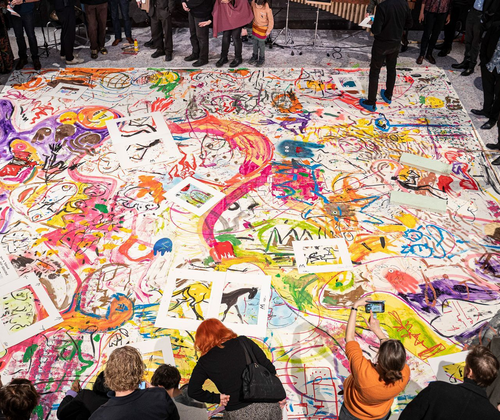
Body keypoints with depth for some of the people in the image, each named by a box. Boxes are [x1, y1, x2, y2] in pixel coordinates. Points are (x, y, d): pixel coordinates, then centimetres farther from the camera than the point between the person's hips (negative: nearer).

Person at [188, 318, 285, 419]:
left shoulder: (204, 362, -3)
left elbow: (193, 391, -3)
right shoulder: (243, 342, -1)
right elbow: (268, 367, 1)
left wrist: (217, 398, 5)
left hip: (238, 414, -2)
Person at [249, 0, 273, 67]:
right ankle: (255, 55, 36)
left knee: (261, 43, 4)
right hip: (255, 25, 5)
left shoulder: (267, 9, -31)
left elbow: (271, 20, -17)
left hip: (263, 28, -5)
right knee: (255, 42, 16)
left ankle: (262, 58, 24)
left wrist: (268, 30, -9)